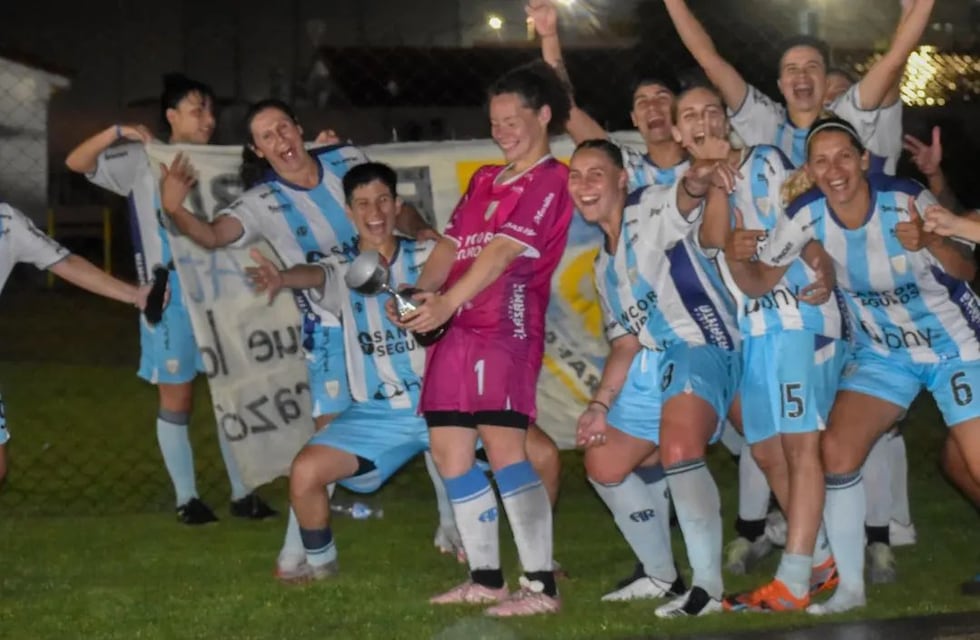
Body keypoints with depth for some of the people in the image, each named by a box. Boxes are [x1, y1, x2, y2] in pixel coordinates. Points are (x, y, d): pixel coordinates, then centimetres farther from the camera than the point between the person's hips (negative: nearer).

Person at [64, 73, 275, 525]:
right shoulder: (144, 162, -2)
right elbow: (77, 162, -7)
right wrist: (116, 133, -22)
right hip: (171, 298, -4)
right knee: (176, 401, 4)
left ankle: (242, 494, 15)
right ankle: (187, 498, 13)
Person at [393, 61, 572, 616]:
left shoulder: (551, 180, -3)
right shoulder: (484, 180, 22)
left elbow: (503, 251, -15)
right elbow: (452, 243, 14)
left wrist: (448, 303, -25)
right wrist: (423, 292, -7)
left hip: (506, 326, -9)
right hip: (457, 329, 9)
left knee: (503, 448, -18)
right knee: (450, 451, 8)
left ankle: (542, 585, -18)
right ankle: (486, 578, 17)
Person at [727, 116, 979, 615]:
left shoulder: (907, 200, -25)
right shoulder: (808, 215, -16)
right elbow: (757, 283, -8)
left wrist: (930, 243, -39)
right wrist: (734, 255, -31)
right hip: (882, 353, 3)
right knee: (837, 450, -14)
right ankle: (850, 587, 1)